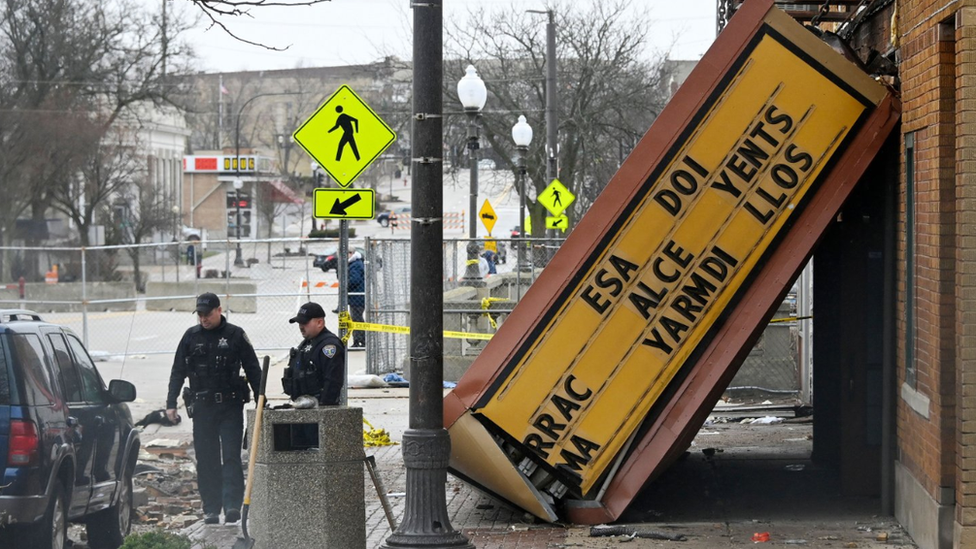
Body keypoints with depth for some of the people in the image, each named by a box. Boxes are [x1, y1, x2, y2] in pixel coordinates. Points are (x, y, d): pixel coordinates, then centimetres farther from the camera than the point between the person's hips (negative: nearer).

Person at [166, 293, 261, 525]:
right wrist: (171, 403, 4)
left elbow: (253, 370, 5)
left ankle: (232, 505, -14)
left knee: (231, 456, -10)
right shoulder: (191, 336, 8)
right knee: (206, 460, 3)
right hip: (202, 407, 3)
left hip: (231, 406, -2)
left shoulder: (235, 335, 2)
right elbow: (178, 372, 11)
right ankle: (211, 509, 7)